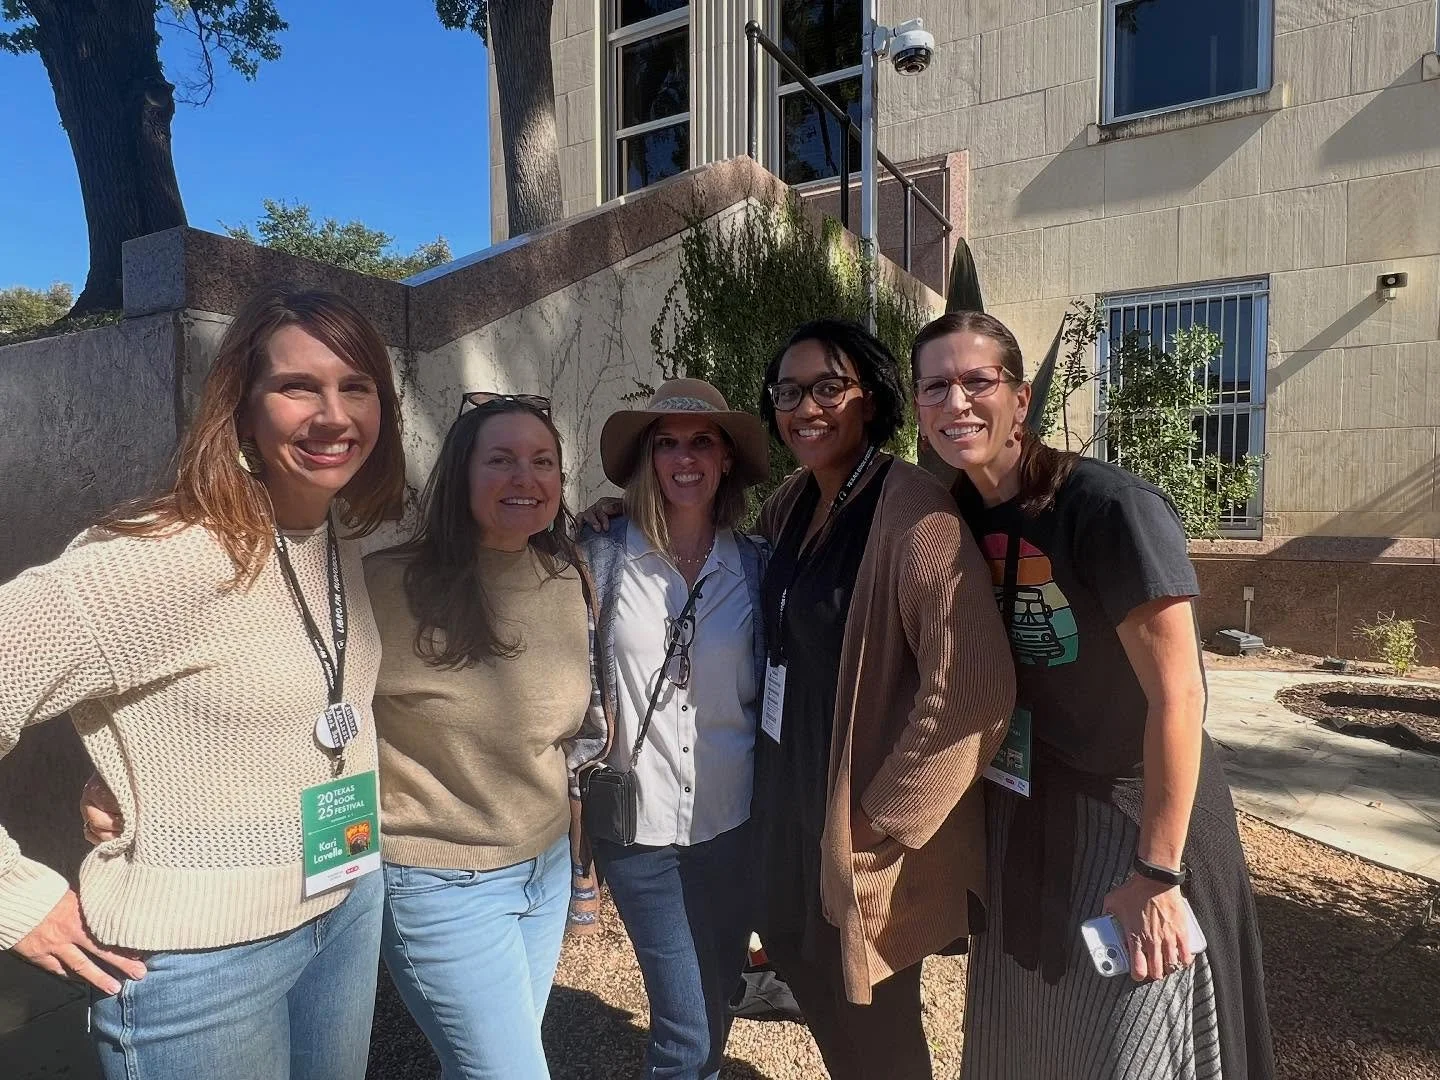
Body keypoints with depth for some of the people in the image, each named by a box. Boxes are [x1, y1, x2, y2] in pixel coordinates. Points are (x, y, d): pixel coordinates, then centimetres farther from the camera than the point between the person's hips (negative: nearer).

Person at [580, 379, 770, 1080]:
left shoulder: (756, 564, -1)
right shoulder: (604, 557, -7)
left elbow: (771, 687, 6)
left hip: (732, 817, 2)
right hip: (637, 816, -2)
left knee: (716, 1002, 19)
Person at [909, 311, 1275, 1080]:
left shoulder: (1110, 508, -22)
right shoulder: (960, 515, -3)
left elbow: (1178, 694, -21)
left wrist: (1156, 872, -18)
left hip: (1130, 811, -6)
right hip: (1022, 812, 6)